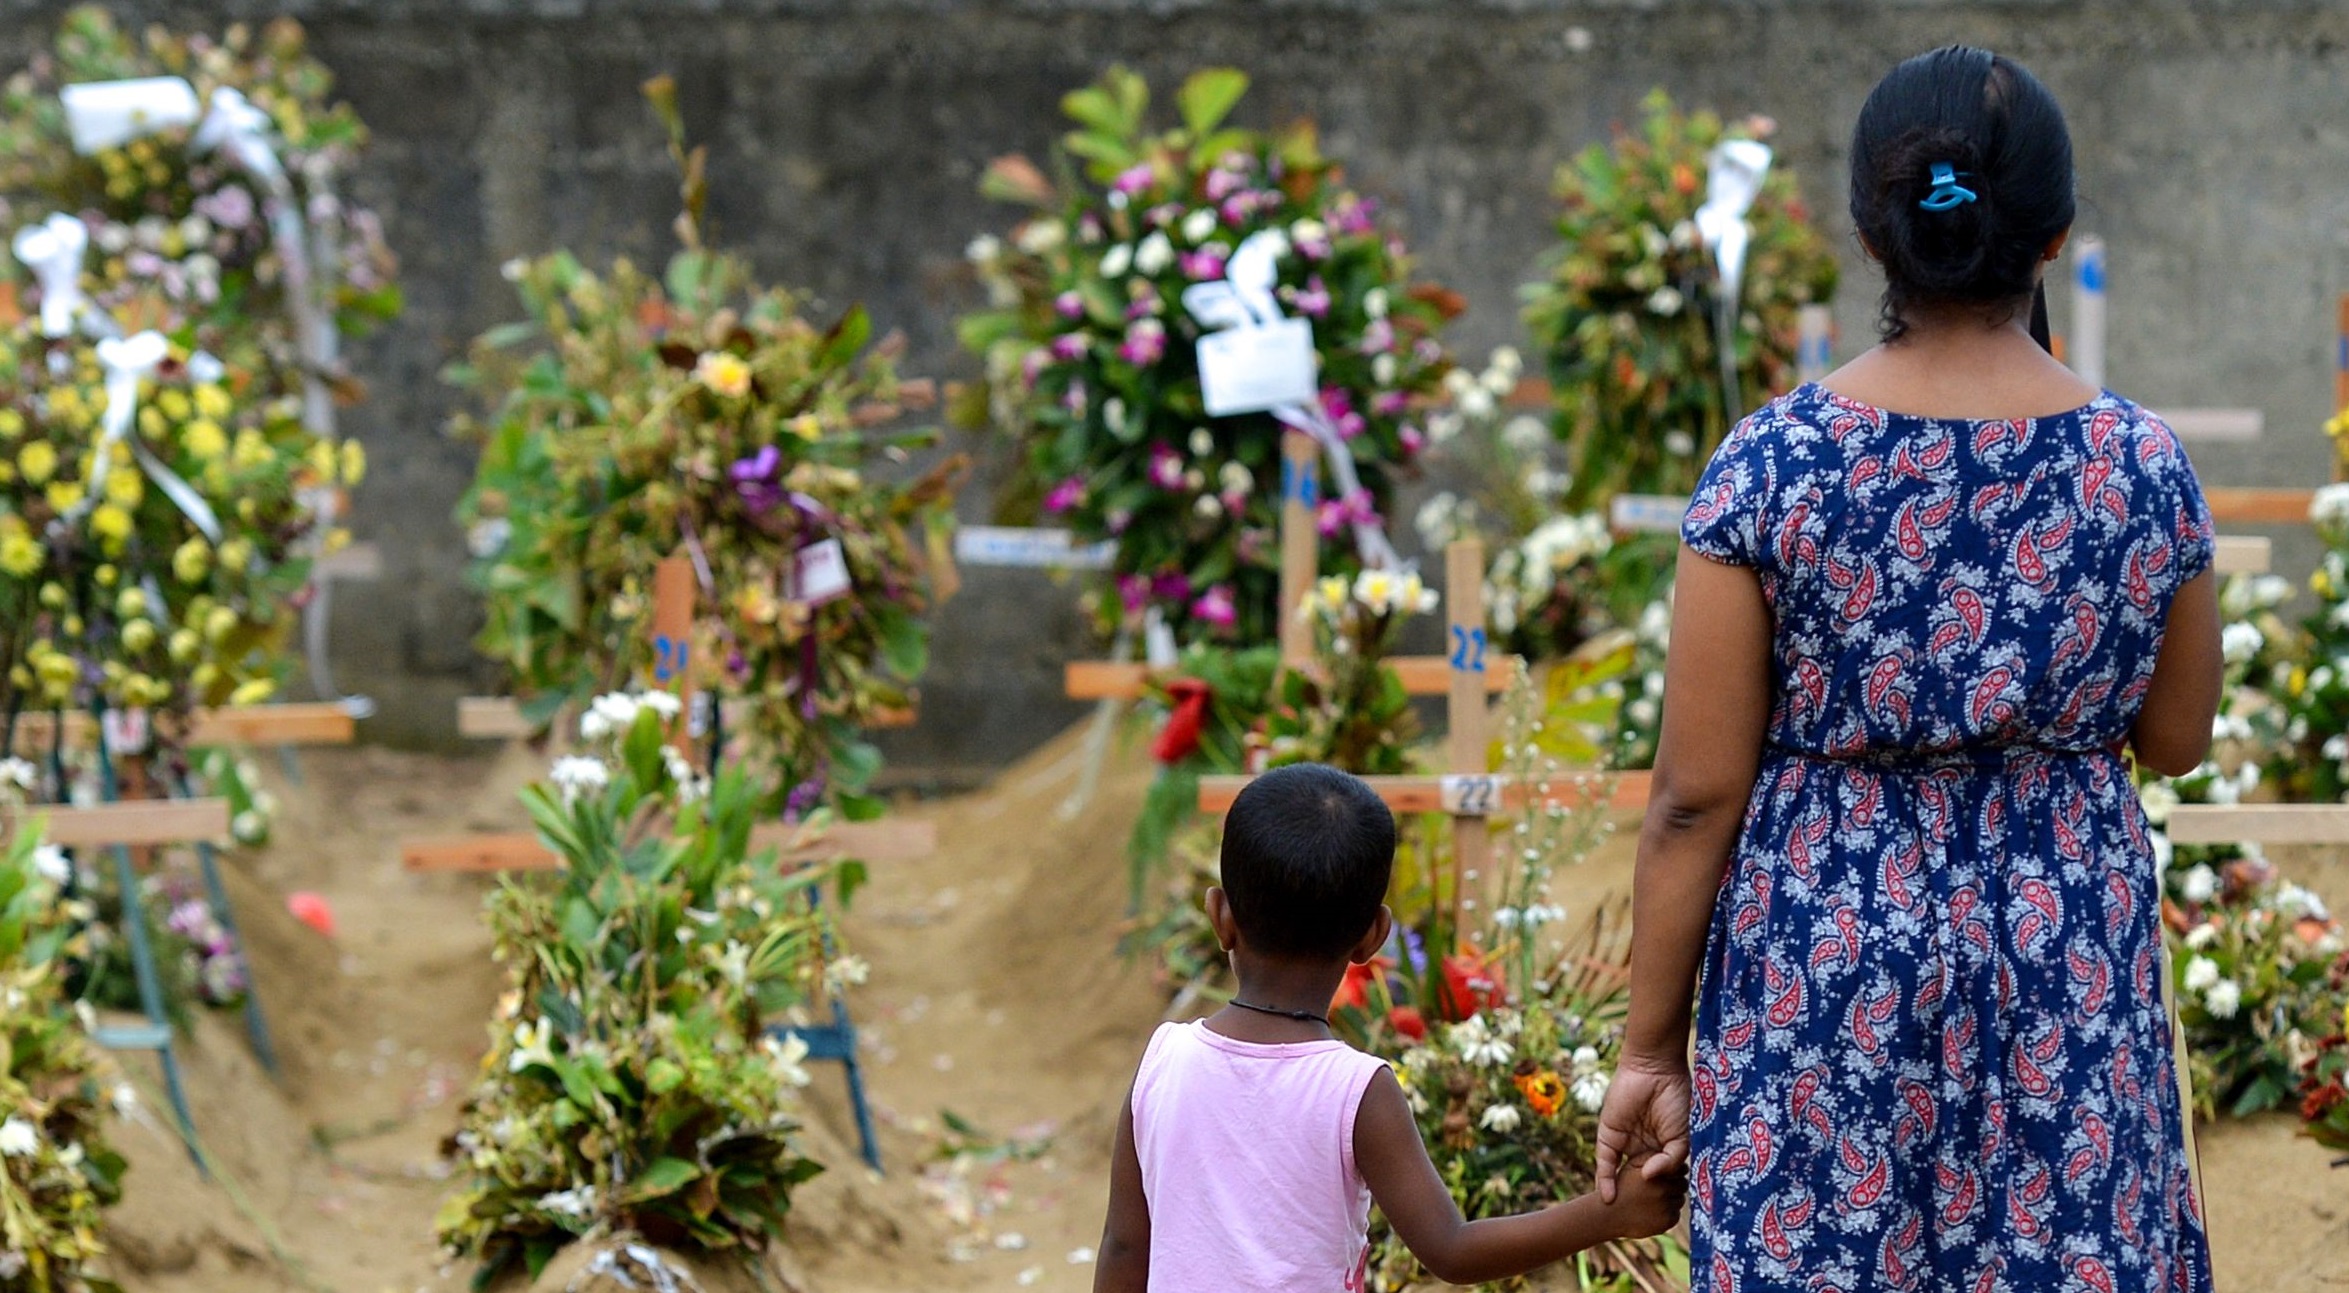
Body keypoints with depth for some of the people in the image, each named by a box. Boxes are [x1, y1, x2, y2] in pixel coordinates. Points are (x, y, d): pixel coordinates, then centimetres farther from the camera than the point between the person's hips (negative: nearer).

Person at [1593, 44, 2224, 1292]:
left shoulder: (1771, 464, -11)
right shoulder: (2142, 465, -6)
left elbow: (1697, 792, -9)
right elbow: (2175, 741, 8)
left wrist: (1649, 1046, -1)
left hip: (1822, 960, -1)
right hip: (2066, 960, 2)